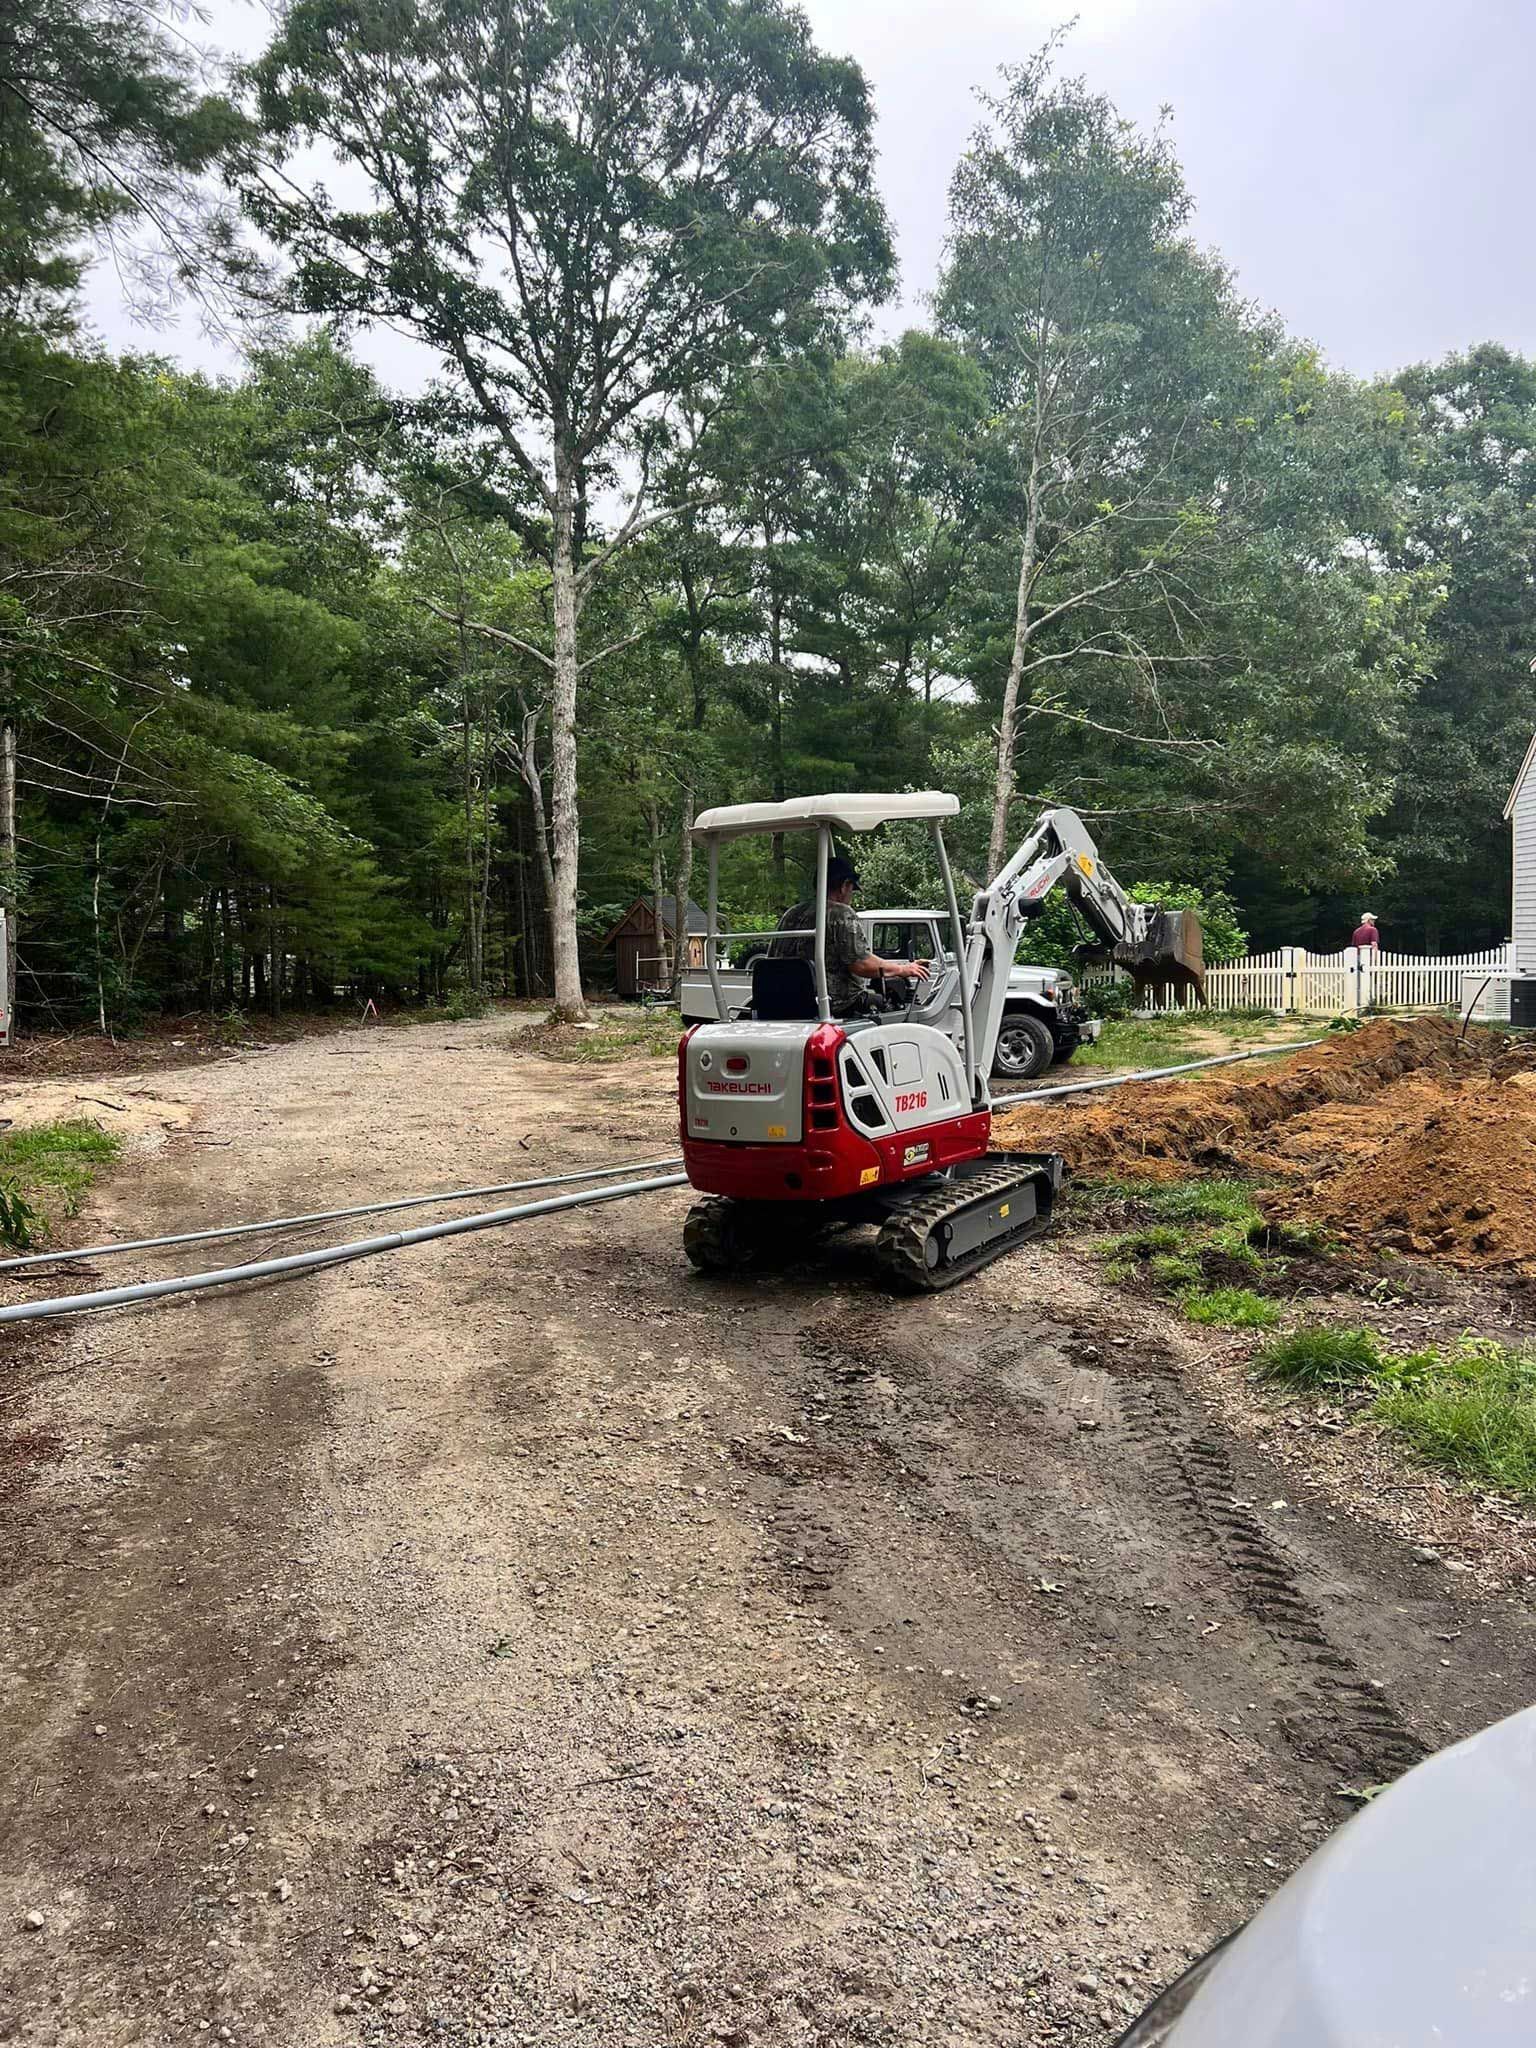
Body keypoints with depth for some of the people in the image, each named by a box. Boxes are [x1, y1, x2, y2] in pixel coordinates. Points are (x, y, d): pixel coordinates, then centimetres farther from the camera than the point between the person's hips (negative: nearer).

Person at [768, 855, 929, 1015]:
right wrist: (902, 970, -3)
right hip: (837, 1007, -8)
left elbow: (772, 960, 19)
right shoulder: (842, 914, -9)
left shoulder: (790, 914, 13)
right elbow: (860, 964, -17)